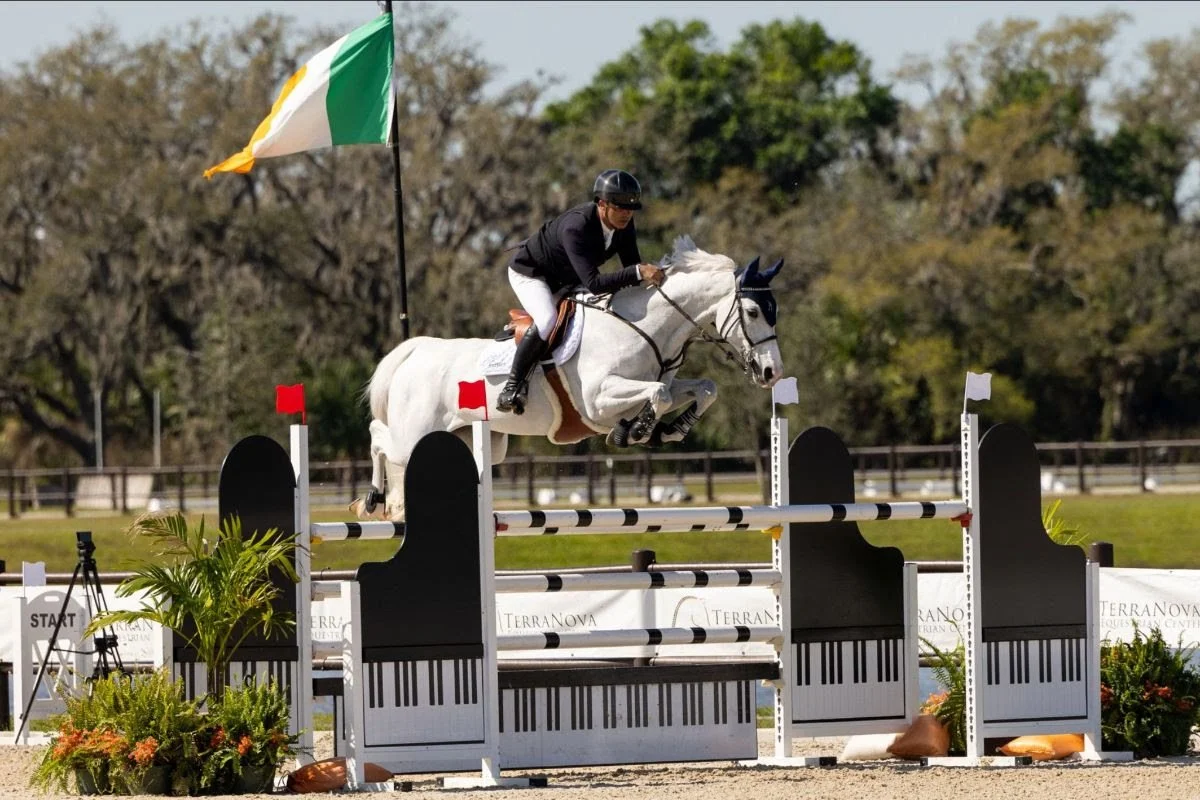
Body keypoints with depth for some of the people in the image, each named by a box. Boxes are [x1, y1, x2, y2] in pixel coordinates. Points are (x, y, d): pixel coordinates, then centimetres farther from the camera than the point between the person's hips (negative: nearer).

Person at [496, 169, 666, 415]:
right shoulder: (576, 227, -41)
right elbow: (593, 283, -49)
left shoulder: (624, 225, -18)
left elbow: (632, 264, -7)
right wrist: (638, 272, -56)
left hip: (565, 280, 8)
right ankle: (512, 386, -23)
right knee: (548, 320, -33)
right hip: (529, 273, -8)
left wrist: (650, 273, -29)